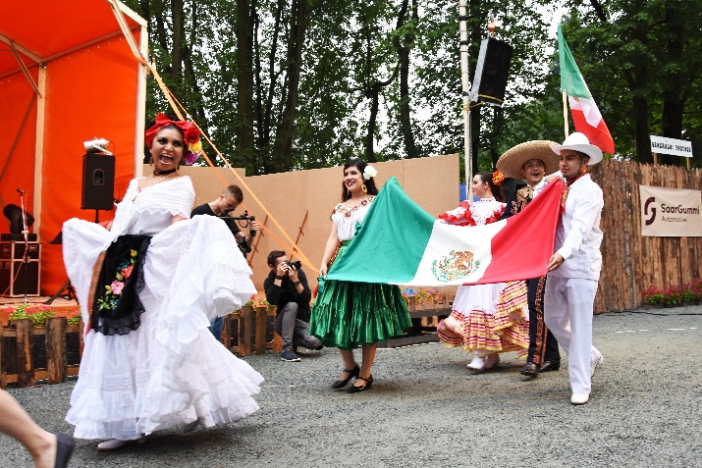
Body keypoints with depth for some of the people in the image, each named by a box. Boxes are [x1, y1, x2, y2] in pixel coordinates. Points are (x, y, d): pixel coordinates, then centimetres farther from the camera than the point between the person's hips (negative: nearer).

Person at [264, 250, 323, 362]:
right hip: (284, 323, -1)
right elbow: (272, 301, -29)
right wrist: (278, 277, -31)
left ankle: (293, 341, 6)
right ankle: (287, 349, -26)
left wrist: (295, 280, -28)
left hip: (302, 320, 1)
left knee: (315, 342, -30)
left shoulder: (298, 272, -8)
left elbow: (307, 298, -16)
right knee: (291, 305, -34)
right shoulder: (269, 281, -9)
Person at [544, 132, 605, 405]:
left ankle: (580, 387, 2)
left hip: (581, 267, -8)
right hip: (558, 266, 8)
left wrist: (563, 253, -39)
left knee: (579, 326, -5)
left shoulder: (590, 191, -10)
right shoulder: (559, 187, 14)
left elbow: (580, 228, -25)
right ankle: (590, 357, 36)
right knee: (553, 318, 14)